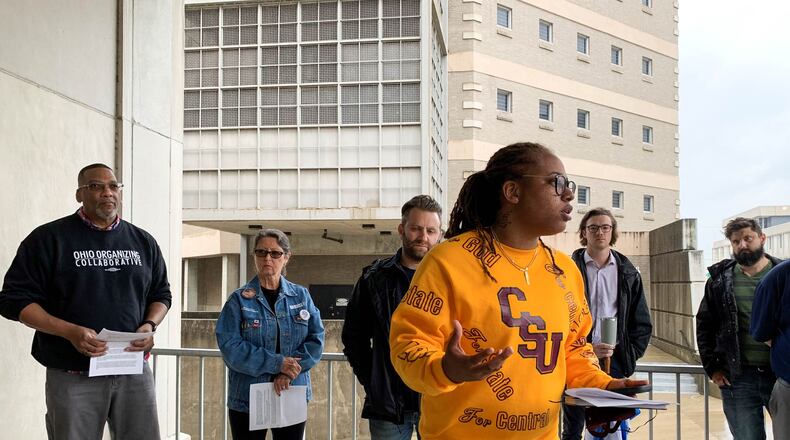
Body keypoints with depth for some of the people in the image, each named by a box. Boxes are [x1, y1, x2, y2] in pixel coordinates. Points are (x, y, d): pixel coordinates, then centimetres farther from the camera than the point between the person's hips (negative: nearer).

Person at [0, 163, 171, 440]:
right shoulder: (49, 238, -2)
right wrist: (71, 332, -18)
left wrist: (150, 325, -5)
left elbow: (161, 294, 18)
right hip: (73, 377, -3)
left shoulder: (143, 241, 11)